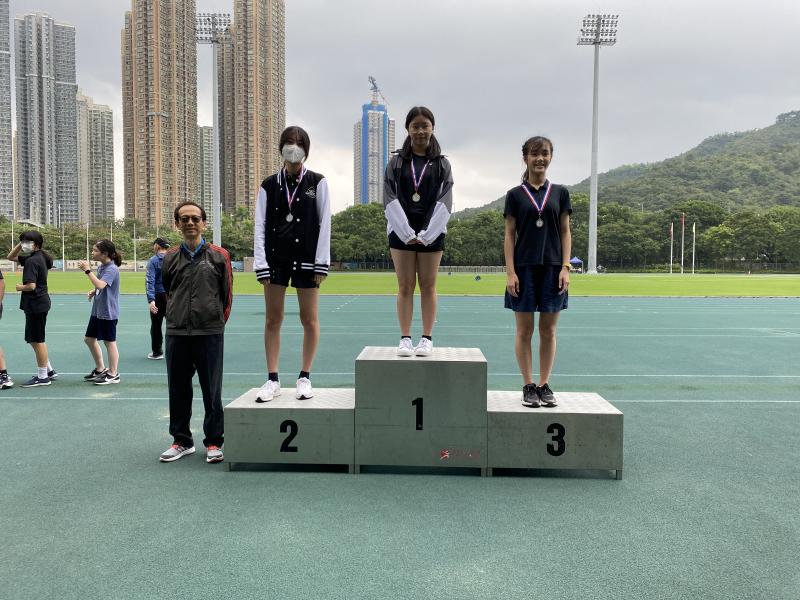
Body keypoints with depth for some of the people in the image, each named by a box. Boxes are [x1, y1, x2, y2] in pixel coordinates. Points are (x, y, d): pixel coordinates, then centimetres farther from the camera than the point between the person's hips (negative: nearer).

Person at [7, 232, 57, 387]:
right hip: (39, 303, 10)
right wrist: (20, 244, 7)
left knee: (37, 340, 0)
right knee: (34, 339, 18)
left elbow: (31, 286, -25)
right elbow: (10, 257, 22)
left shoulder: (32, 261, -16)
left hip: (36, 305, -10)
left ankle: (42, 377, 9)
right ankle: (49, 371, 24)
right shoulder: (40, 257, 11)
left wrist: (20, 287, -5)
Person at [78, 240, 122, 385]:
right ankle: (100, 369, 32)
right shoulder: (101, 266, 8)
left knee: (109, 342, 1)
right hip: (97, 311, 10)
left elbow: (100, 285, -32)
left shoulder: (112, 269, -18)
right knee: (89, 339, 17)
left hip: (108, 313, -10)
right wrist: (93, 291, 3)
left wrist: (88, 270, -27)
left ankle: (113, 374, 13)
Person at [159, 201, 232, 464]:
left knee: (212, 391, 3)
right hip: (176, 334, 3)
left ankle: (214, 442, 16)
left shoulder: (219, 255, 1)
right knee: (178, 390, 10)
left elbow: (227, 294, 6)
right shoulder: (170, 258, 8)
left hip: (210, 334, -3)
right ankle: (181, 441, 25)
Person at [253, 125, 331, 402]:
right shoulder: (269, 185, 8)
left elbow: (325, 223, 0)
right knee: (273, 319, 3)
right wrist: (261, 264, -4)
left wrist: (322, 264, -6)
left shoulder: (317, 182, 4)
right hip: (275, 258, 2)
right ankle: (272, 379, 12)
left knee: (309, 319, 3)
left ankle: (305, 377, 16)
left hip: (306, 258, -1)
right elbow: (260, 226, 5)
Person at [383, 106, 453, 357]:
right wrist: (407, 233, -11)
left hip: (432, 233, 0)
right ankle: (405, 338, 8)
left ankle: (427, 338, 10)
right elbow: (390, 200, -1)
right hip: (401, 231, 0)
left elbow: (445, 202, -1)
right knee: (405, 286, 3)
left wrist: (427, 234, -11)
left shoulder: (442, 164, 6)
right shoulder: (396, 162, 6)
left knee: (428, 286, 4)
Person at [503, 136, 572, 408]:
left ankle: (544, 385, 16)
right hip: (524, 268, -1)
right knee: (524, 331, 3)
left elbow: (565, 232, 7)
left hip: (552, 268, 1)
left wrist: (565, 267, -3)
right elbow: (510, 235, 1)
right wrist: (510, 272, -6)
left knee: (548, 331, 6)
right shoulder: (515, 194, 3)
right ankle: (528, 386, 13)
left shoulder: (560, 192, 7)